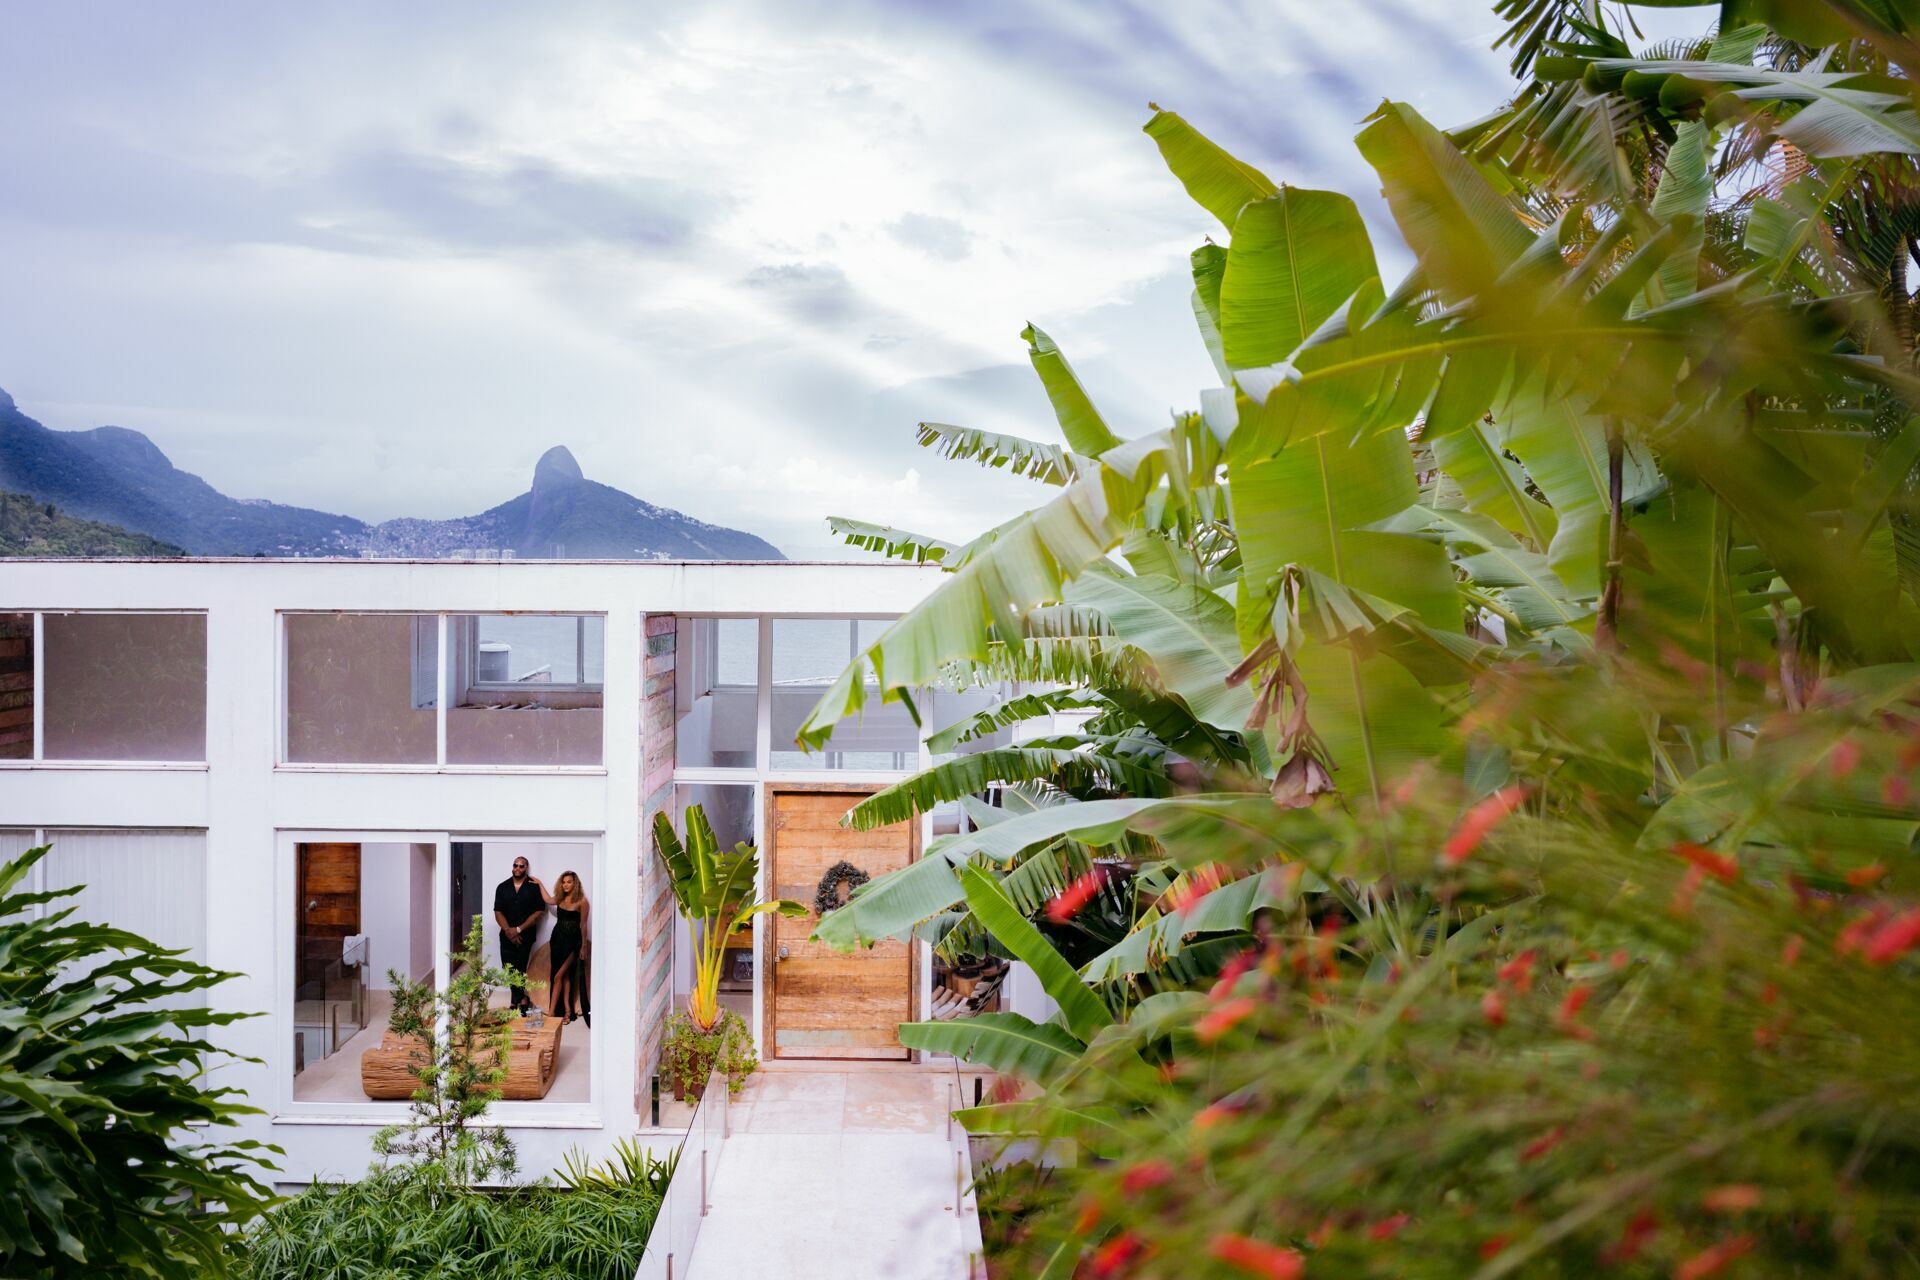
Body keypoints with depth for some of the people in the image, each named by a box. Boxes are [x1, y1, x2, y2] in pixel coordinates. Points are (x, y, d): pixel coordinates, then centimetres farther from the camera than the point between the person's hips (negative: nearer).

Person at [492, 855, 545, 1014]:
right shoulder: (503, 887, 7)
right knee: (508, 969, 2)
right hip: (507, 935, 3)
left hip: (526, 935, -3)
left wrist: (518, 929, -11)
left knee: (518, 969, -7)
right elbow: (498, 912, 4)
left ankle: (518, 1000, 9)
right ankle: (522, 999, 19)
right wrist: (508, 930, -11)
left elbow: (539, 911, -6)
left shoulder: (534, 887, -2)